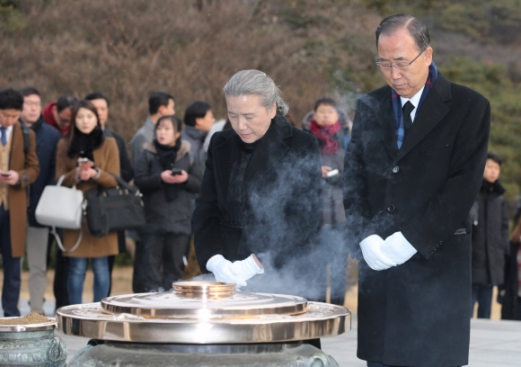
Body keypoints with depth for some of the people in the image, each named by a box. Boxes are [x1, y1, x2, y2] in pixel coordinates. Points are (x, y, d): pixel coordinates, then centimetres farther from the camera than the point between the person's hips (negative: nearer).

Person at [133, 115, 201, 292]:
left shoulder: (187, 156, 10)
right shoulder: (148, 155, 5)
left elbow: (199, 184, 7)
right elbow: (139, 182, -4)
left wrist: (186, 179, -12)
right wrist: (160, 178, -17)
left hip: (180, 221, 2)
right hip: (153, 219, -1)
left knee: (175, 264, 6)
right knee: (151, 263, -4)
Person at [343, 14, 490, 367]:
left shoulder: (468, 107, -2)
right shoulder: (369, 107, 13)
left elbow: (464, 186, -9)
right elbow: (353, 179, 10)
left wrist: (411, 239, -14)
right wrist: (365, 237, -6)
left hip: (437, 263, -4)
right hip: (378, 264, 4)